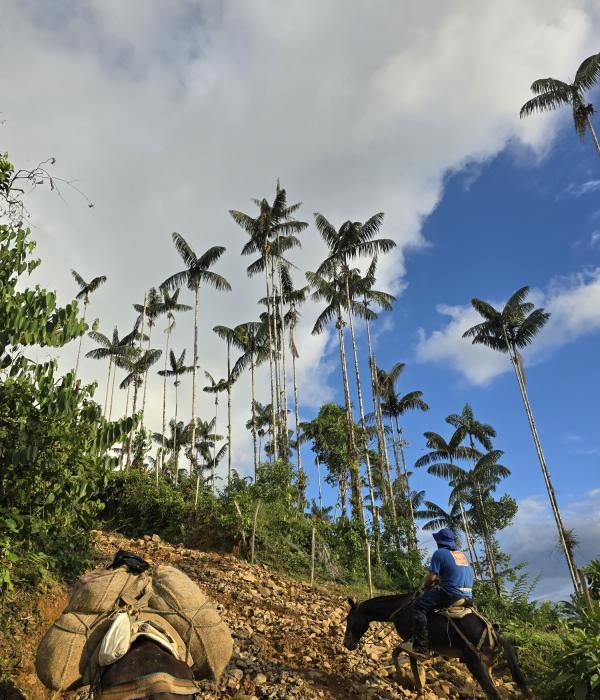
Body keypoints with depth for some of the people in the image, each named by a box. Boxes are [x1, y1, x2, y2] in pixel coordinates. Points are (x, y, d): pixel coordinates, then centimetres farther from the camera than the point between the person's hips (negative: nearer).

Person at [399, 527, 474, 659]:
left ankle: (421, 647, -18)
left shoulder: (440, 553, -5)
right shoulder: (462, 555, 18)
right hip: (468, 596, 9)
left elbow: (432, 577, -10)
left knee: (418, 606, -8)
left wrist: (424, 586, 10)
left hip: (451, 594, -9)